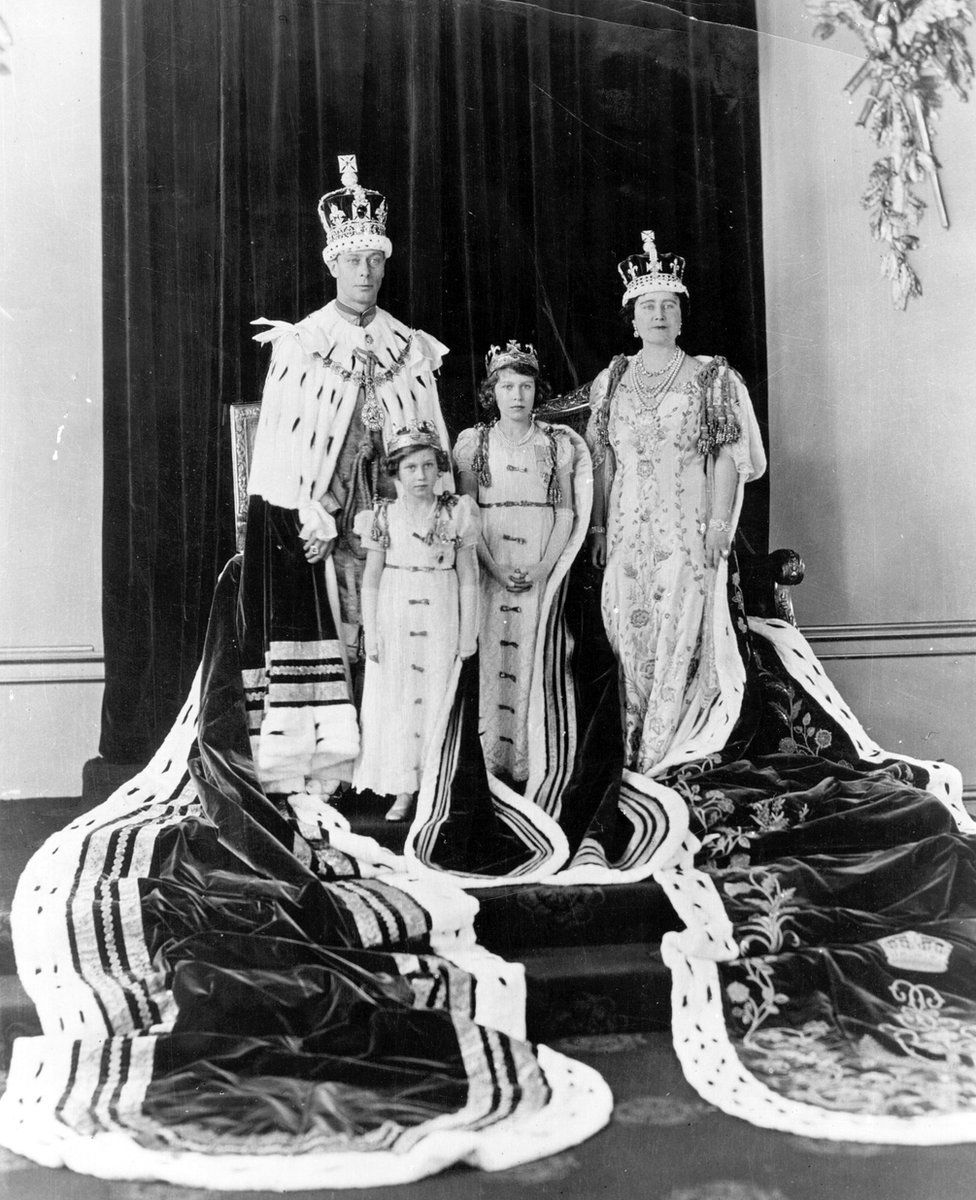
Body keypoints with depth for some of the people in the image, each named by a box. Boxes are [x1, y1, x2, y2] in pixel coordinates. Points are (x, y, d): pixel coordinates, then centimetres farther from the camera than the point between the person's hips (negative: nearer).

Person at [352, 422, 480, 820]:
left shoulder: (456, 514, -1)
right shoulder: (383, 515, 0)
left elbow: (468, 579, 2)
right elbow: (371, 579, 2)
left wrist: (468, 633, 0)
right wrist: (370, 631, -3)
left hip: (440, 622, 0)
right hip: (394, 619, 1)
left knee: (437, 701, 4)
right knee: (395, 702, 3)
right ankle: (403, 790, 13)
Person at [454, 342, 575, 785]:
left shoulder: (557, 441, 7)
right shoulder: (473, 441, 6)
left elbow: (566, 511, 4)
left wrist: (545, 566, -9)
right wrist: (494, 567, -10)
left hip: (543, 564, 0)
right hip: (488, 562, 0)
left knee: (537, 653, -4)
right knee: (490, 652, -4)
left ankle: (532, 759, 4)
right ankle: (492, 756, 4)